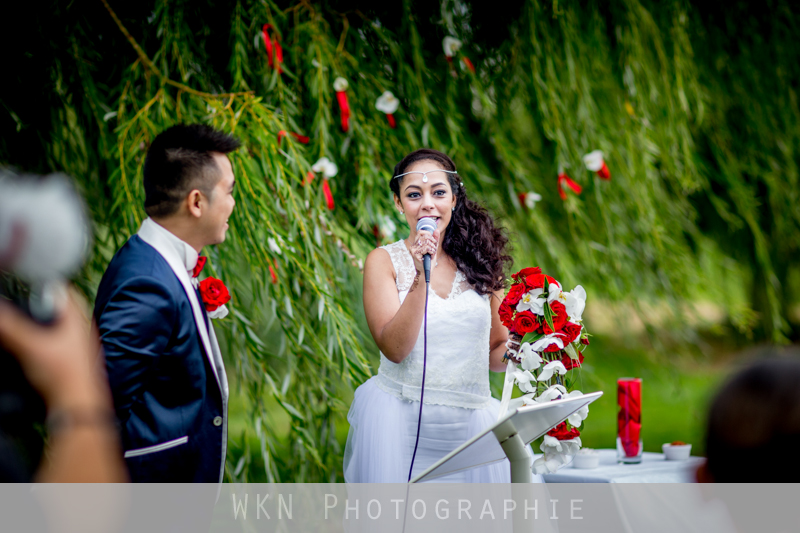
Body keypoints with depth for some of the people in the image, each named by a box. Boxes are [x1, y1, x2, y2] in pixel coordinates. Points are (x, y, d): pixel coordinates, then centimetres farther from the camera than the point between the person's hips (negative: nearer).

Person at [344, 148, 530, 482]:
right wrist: (421, 277, -19)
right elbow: (394, 349, -11)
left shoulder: (478, 261, 9)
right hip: (401, 425, -2)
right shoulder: (384, 261, 1)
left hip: (471, 425, 2)